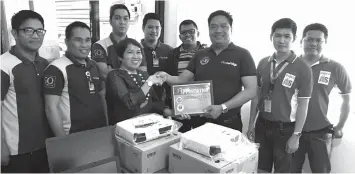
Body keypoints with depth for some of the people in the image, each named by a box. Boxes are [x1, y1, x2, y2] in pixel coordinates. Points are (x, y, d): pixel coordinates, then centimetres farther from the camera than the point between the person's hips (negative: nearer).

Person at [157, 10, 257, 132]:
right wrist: (166, 77, -17)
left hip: (229, 122, -3)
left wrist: (222, 108, -19)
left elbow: (251, 90, -9)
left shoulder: (242, 54, -3)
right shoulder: (199, 55, 8)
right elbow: (182, 80, 5)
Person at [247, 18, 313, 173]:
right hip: (262, 125, 4)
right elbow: (256, 95, 6)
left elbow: (303, 105, -9)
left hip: (285, 128, -3)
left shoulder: (302, 68, -11)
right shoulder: (263, 63, 1)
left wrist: (296, 135, -10)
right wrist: (251, 124, 6)